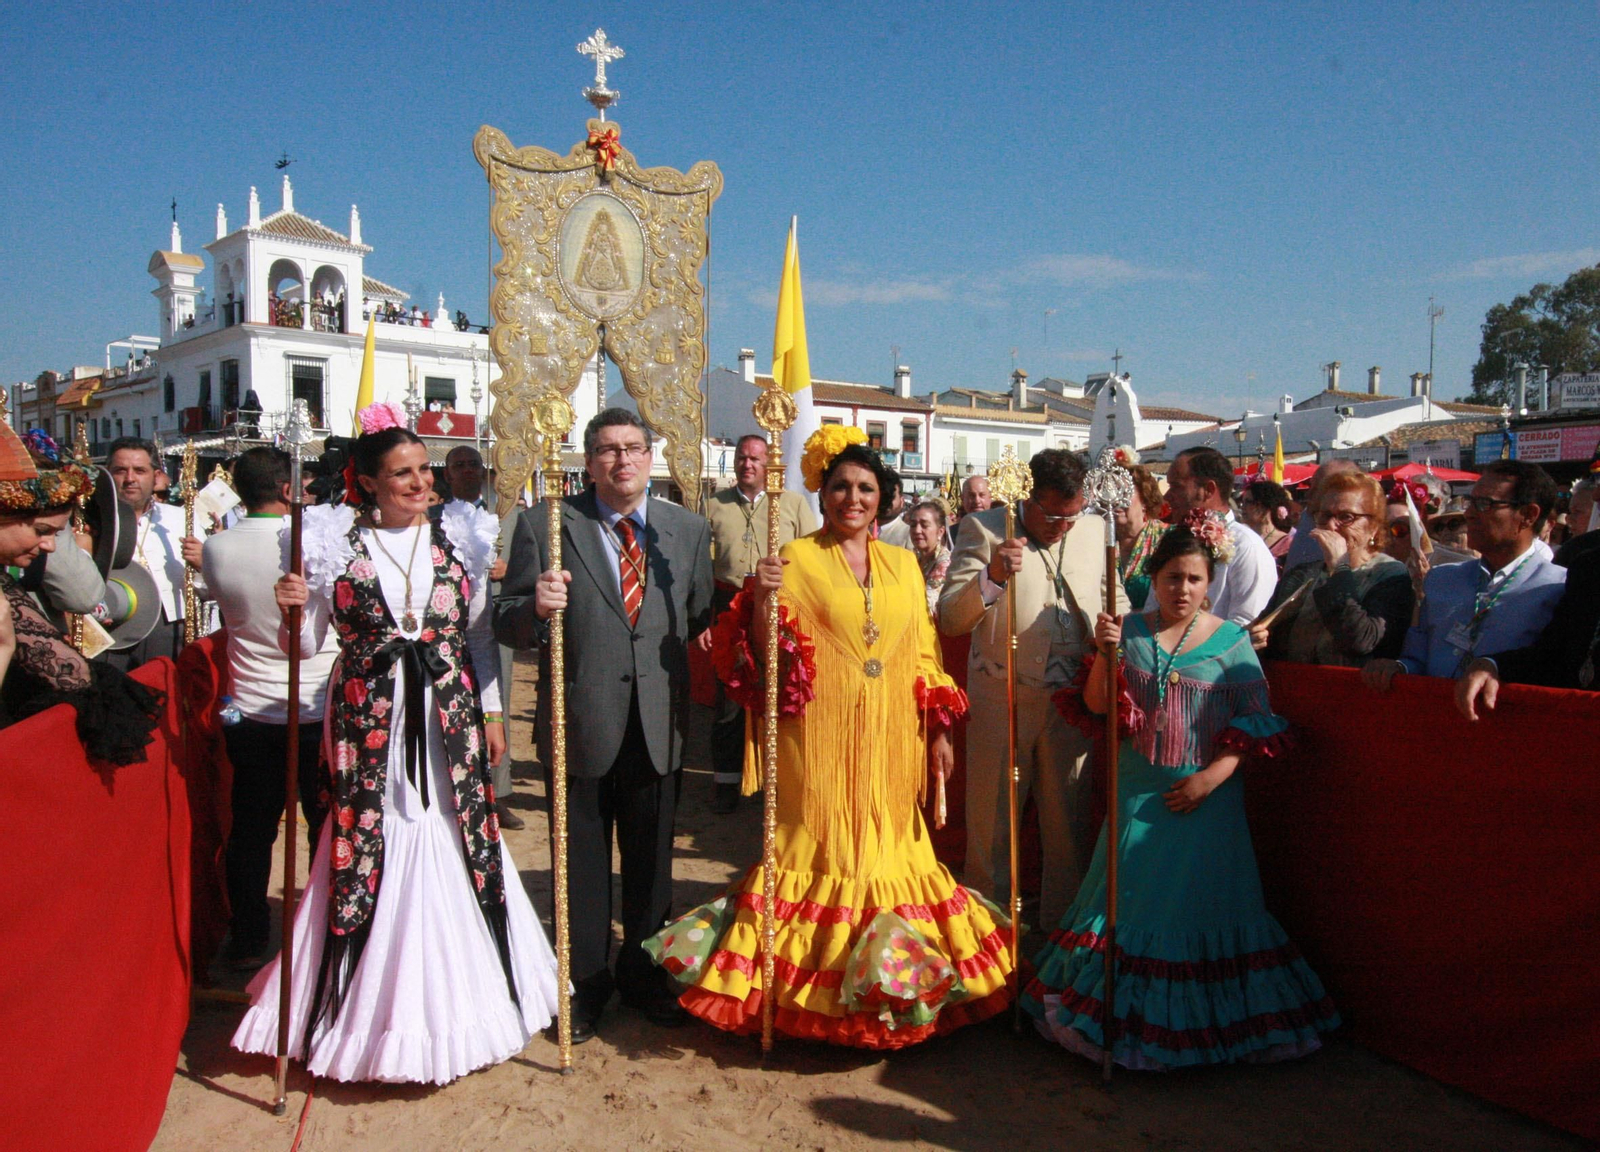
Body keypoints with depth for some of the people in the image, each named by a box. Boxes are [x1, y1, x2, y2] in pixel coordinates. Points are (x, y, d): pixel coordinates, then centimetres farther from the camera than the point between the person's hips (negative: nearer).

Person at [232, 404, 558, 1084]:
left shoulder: (457, 540, 4)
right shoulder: (335, 543, 0)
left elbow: (480, 637, 9)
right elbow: (308, 644, 3)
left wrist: (492, 714, 8)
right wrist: (295, 609, -18)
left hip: (449, 725, 2)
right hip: (370, 727, -1)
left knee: (455, 846, 6)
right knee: (368, 845, 3)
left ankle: (459, 1000, 25)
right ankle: (369, 1004, 22)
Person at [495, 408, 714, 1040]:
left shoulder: (689, 529, 6)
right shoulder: (544, 524, -3)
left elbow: (700, 621, 10)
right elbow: (508, 625, -6)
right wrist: (535, 607, -26)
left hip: (659, 723, 3)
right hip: (581, 723, -2)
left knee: (651, 860, 17)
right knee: (582, 863, 13)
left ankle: (644, 974, 37)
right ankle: (584, 984, 33)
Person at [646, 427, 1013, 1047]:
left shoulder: (903, 563, 11)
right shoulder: (796, 559, -1)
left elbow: (923, 653, 14)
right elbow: (764, 657, -7)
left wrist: (939, 729, 10)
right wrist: (761, 599, -25)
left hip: (890, 739, 4)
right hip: (821, 738, -4)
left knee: (888, 846, 10)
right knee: (820, 845, 1)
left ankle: (887, 980, 26)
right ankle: (814, 989, 16)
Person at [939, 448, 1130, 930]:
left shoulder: (1095, 530, 6)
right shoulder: (982, 529, -6)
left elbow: (1115, 598, 20)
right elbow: (950, 620, -13)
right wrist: (991, 577, -30)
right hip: (1001, 698, -3)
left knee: (1069, 827, 12)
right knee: (990, 827, 7)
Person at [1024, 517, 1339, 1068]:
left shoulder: (1231, 640, -4)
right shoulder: (1129, 631, 1)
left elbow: (1254, 722, -4)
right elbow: (1096, 706, -2)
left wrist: (1210, 778, -15)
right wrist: (1105, 656, -19)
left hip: (1204, 794, -2)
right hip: (1139, 791, 2)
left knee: (1200, 899, 4)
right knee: (1128, 893, 6)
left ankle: (1193, 1019, 22)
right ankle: (1124, 1010, 23)